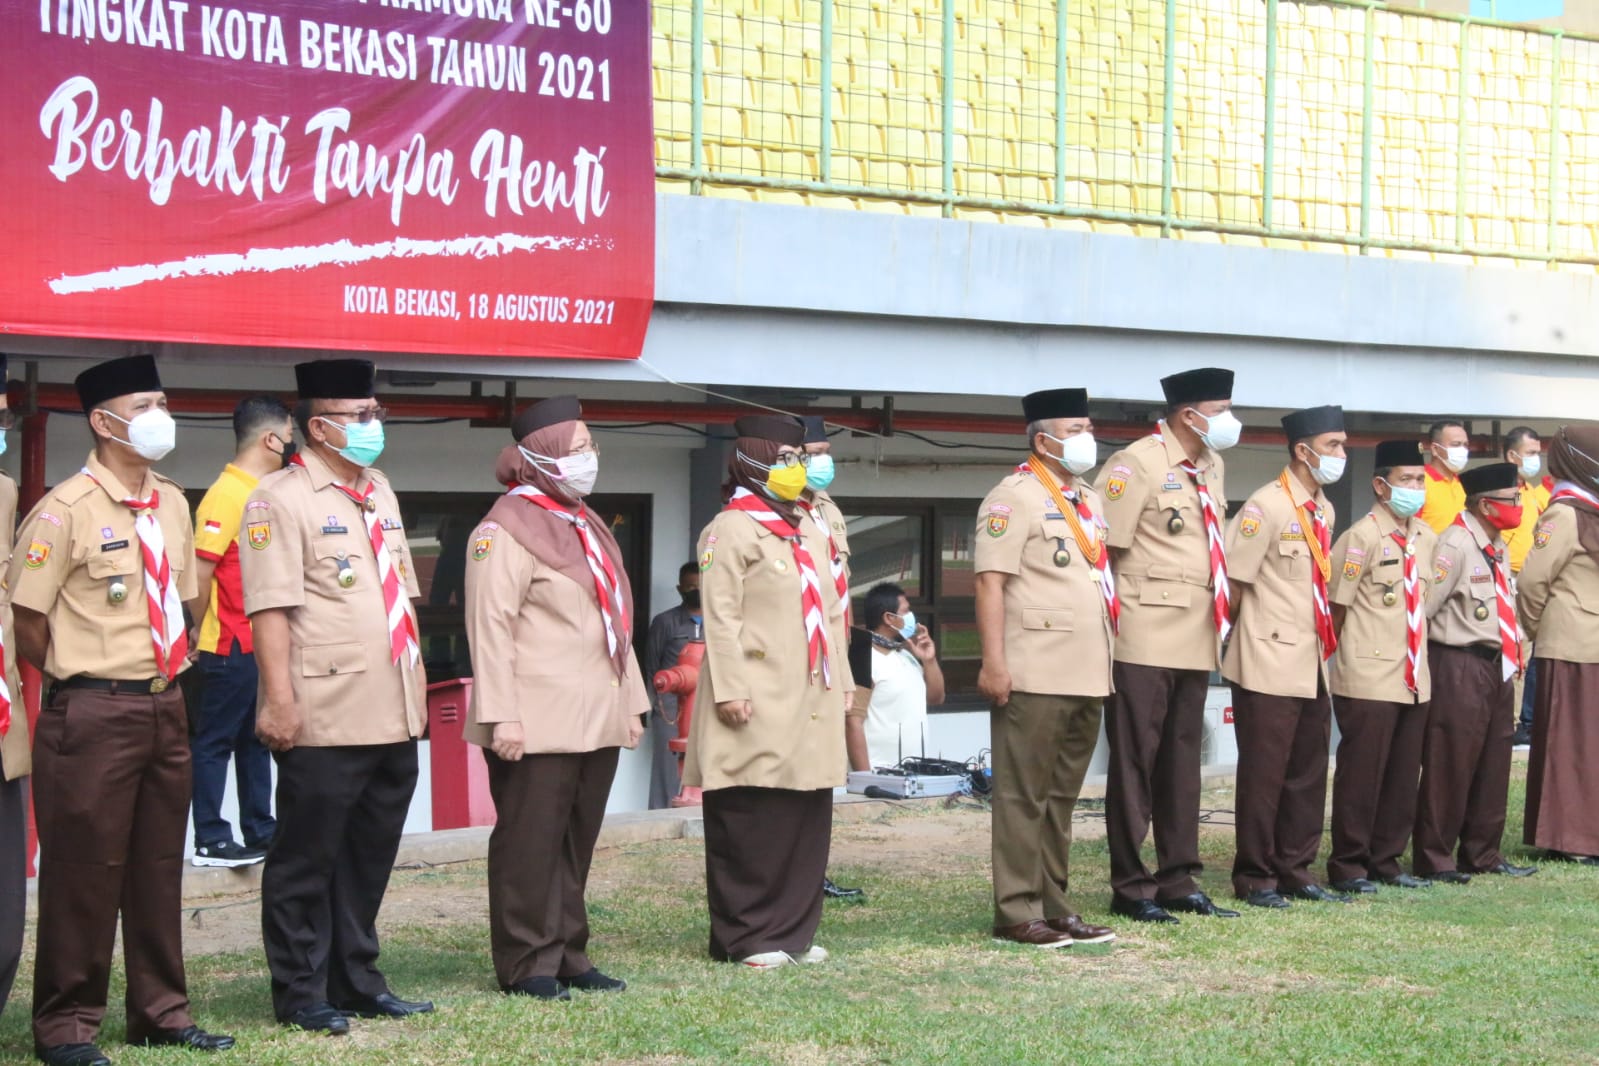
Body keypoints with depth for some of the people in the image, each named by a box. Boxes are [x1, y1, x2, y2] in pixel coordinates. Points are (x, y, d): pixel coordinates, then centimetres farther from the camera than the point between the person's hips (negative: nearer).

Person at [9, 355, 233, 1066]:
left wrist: (165, 680, 12)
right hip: (93, 714, -7)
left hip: (165, 707, 7)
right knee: (84, 870, 1)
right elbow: (25, 621, -11)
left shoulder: (172, 505, 10)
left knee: (159, 866, 14)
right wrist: (82, 678, -1)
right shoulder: (64, 511, -12)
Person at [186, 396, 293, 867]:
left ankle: (259, 831, 23)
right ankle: (210, 841, 5)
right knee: (215, 742, 0)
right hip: (232, 648, -9)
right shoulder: (227, 494, -16)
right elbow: (199, 571, -19)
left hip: (264, 646, 9)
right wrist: (203, 633, -9)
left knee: (257, 739, 15)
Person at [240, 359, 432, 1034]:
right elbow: (269, 608, -15)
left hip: (394, 717, 8)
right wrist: (279, 699, -21)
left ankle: (357, 981, 24)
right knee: (307, 860, 2)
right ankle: (300, 995, 11)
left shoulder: (380, 494, 16)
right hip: (325, 720, -8)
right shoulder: (281, 500, -9)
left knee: (369, 858, 14)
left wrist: (415, 687, 17)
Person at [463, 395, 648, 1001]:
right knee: (530, 843, -1)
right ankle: (528, 965, 6)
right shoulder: (506, 531, -10)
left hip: (596, 721, 8)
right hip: (539, 725, -8)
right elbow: (490, 628, -15)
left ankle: (567, 956, 20)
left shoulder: (586, 526, 18)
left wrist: (631, 702, 17)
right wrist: (501, 716, -20)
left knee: (577, 843, 12)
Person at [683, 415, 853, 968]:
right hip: (760, 702, -8)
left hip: (811, 701, 8)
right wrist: (731, 689, -18)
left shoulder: (810, 535, 20)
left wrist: (843, 684, 17)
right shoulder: (730, 531, -5)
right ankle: (745, 936, 2)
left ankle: (794, 929, 17)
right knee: (750, 819, -5)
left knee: (809, 817, 8)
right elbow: (720, 618, -11)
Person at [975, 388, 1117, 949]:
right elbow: (990, 582, -13)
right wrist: (993, 663, -20)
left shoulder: (1091, 501, 19)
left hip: (1087, 677, 8)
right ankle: (1016, 913, 1)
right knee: (1024, 795, -4)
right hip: (1035, 675, -8)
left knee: (1062, 797, 13)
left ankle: (1053, 906, 19)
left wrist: (1105, 662, 19)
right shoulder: (1013, 497, -8)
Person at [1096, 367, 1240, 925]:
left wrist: (1225, 610, 15)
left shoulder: (1212, 468, 15)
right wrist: (1112, 618, -13)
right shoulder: (1137, 463, -10)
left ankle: (1179, 882, 19)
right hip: (1145, 642, -8)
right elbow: (1104, 548, -13)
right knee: (1135, 763, -1)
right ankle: (1131, 888, 6)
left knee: (1182, 764, 12)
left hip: (1196, 642, 8)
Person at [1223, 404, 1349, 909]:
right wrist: (1249, 637, -3)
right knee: (1264, 774, -1)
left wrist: (1323, 642, 15)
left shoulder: (1323, 510, 12)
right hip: (1270, 665, -8)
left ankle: (1296, 872, 20)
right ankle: (1254, 879, 8)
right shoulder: (1267, 507, -13)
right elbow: (1232, 581, -13)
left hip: (1311, 665, 8)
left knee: (1308, 773, 11)